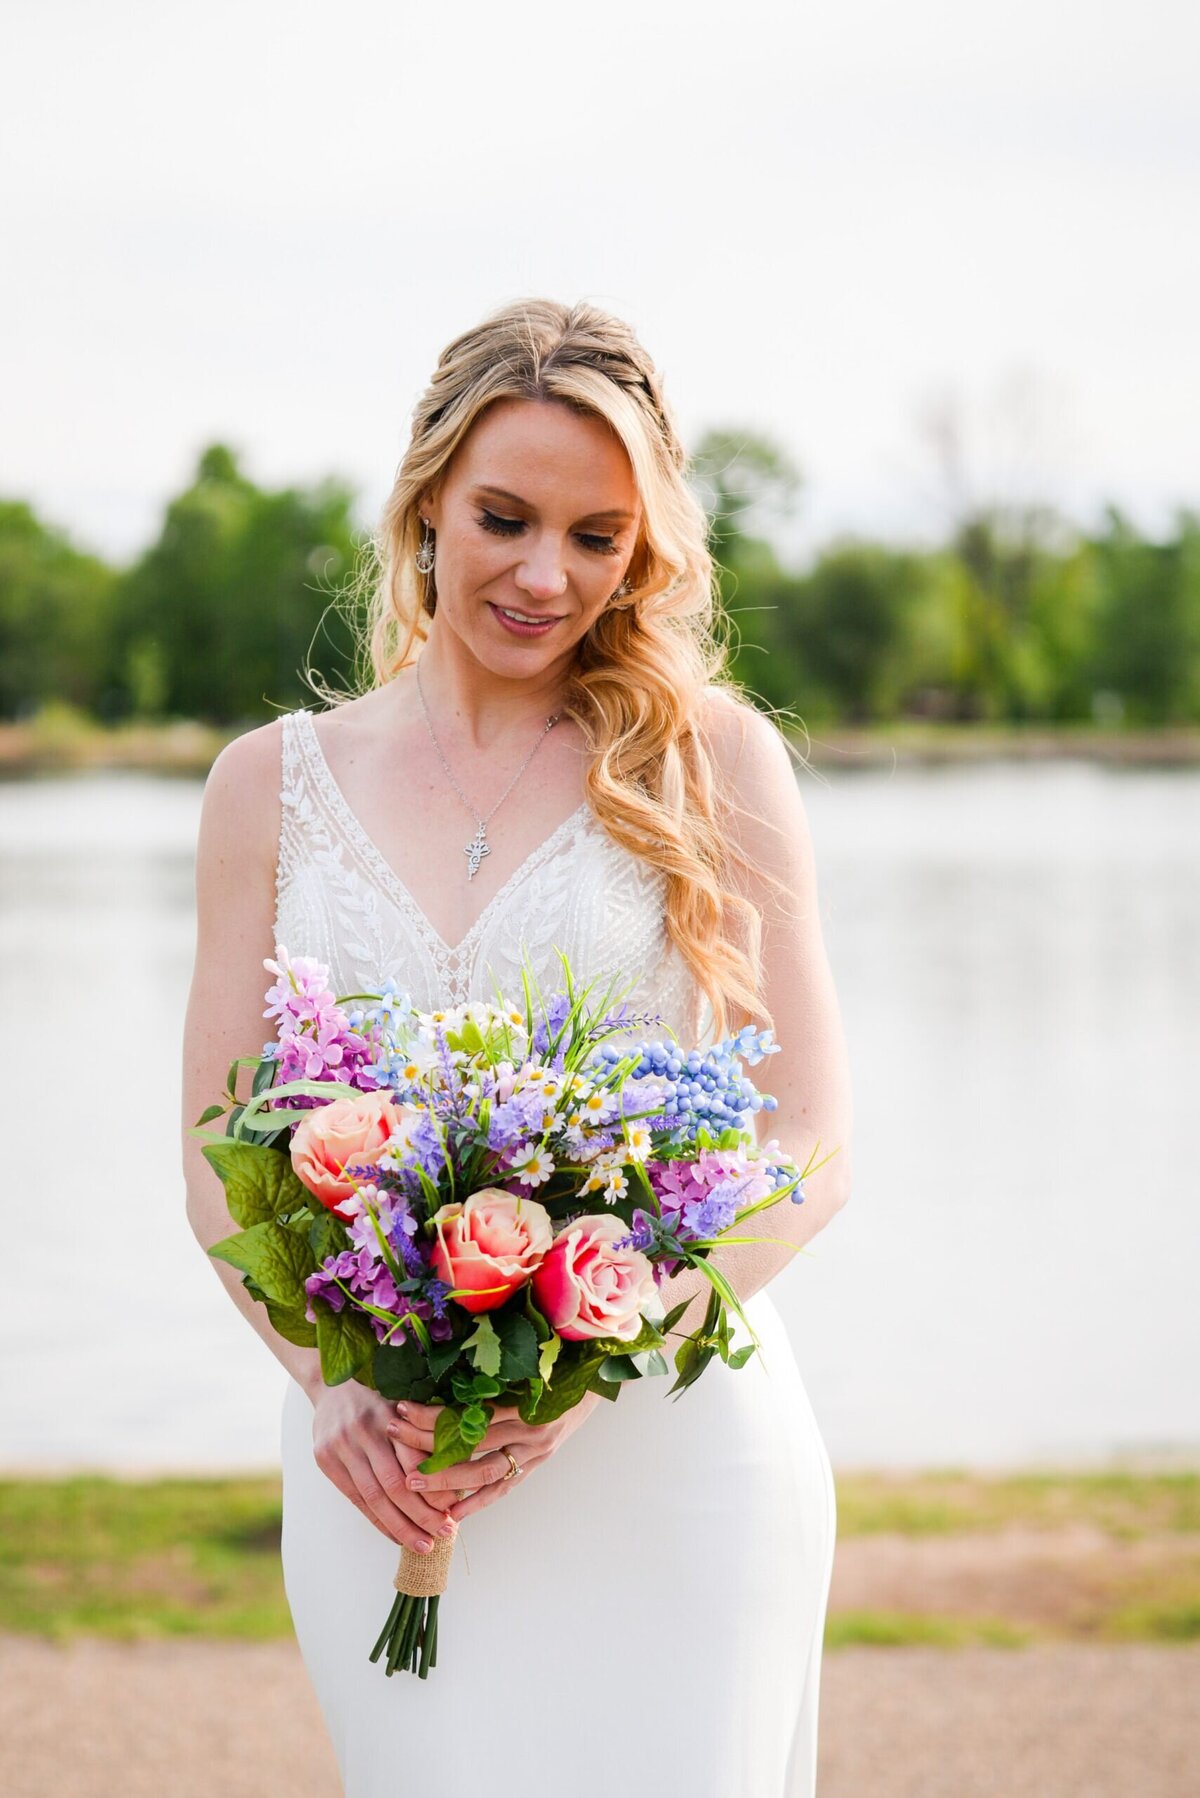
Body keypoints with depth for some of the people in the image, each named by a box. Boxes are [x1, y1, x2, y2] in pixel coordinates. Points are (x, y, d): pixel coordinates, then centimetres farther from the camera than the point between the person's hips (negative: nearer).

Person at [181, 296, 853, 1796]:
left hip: (667, 1458, -2)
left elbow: (809, 1153, -3)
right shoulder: (274, 784, 7)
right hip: (384, 1472, 2)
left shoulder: (714, 762, 0)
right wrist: (327, 1384, -12)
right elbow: (218, 1164, 7)